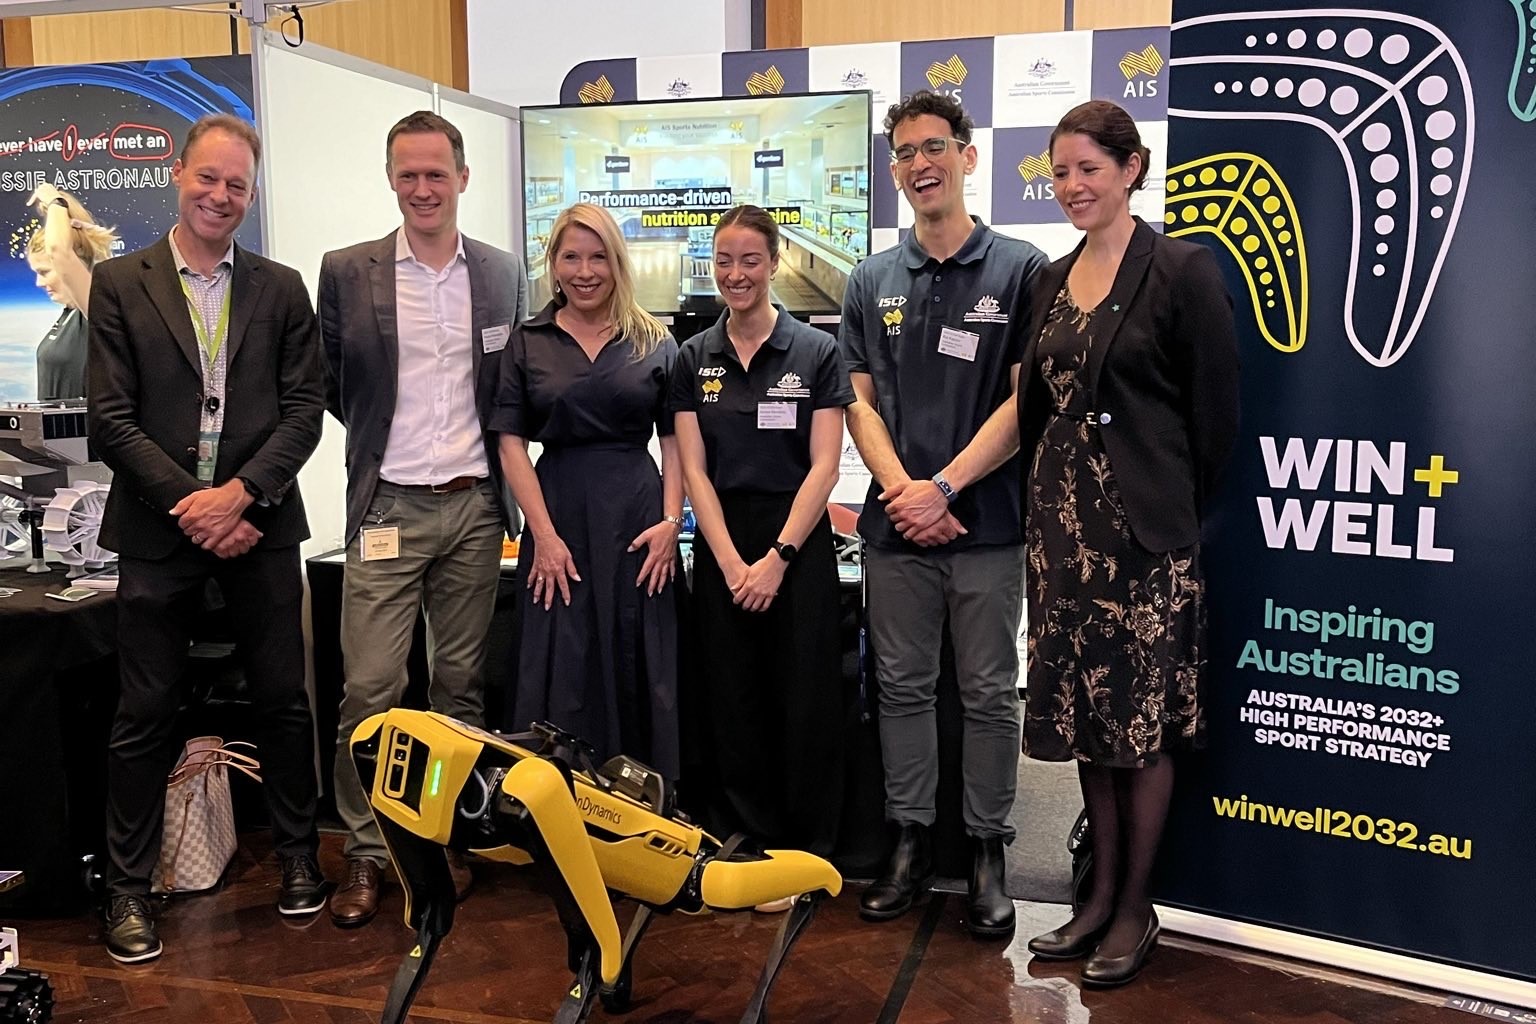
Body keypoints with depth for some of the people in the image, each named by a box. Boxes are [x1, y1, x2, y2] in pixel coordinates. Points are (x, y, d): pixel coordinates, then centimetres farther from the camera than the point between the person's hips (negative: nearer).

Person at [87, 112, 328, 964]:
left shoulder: (282, 289, 7)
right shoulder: (119, 283, 3)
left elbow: (305, 409, 1)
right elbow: (111, 419, -3)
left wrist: (240, 494, -12)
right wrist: (192, 504, -12)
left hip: (259, 524, 1)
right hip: (160, 528, -1)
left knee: (283, 699, 8)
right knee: (145, 714, 4)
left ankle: (297, 855, 26)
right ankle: (127, 887, 17)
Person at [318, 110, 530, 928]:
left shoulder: (502, 274, 6)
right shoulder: (347, 272, 0)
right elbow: (330, 387, 9)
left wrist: (496, 470, 7)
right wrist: (383, 439, 9)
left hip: (475, 506, 2)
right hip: (389, 508, -2)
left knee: (461, 682, 9)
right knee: (369, 686, -4)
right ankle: (366, 852, 10)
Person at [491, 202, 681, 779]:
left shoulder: (654, 343, 8)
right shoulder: (528, 343, 6)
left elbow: (674, 439, 6)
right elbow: (511, 442, 1)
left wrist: (671, 520, -8)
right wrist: (543, 533, -8)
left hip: (638, 517, 1)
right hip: (558, 513, 0)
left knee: (641, 669, 4)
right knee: (561, 672, 2)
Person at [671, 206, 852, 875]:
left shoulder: (816, 352, -1)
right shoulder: (695, 359, 7)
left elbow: (823, 466, -6)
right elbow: (694, 470, 2)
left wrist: (778, 557, -14)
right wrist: (731, 562, -9)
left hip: (798, 543, -3)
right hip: (721, 548, 3)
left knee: (804, 703, 1)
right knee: (733, 700, 7)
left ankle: (804, 856, 14)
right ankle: (749, 842, 21)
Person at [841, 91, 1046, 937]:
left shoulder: (1020, 271, -1)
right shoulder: (871, 282, 10)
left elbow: (1026, 401, -6)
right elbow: (859, 402, 7)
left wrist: (945, 487, -13)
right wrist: (903, 490, -8)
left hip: (987, 523, -3)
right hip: (896, 522, 3)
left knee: (989, 693, 5)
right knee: (902, 686, 10)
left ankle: (986, 851, 17)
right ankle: (910, 839, 23)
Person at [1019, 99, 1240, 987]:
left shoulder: (1182, 270, -7)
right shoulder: (1053, 280, 12)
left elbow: (1215, 412, -7)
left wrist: (1175, 512, -3)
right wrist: (1049, 507, 11)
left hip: (1145, 529, -6)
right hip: (1064, 524, 6)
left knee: (1145, 719, 3)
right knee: (1086, 714, 12)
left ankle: (1137, 908, 17)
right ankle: (1102, 891, 26)